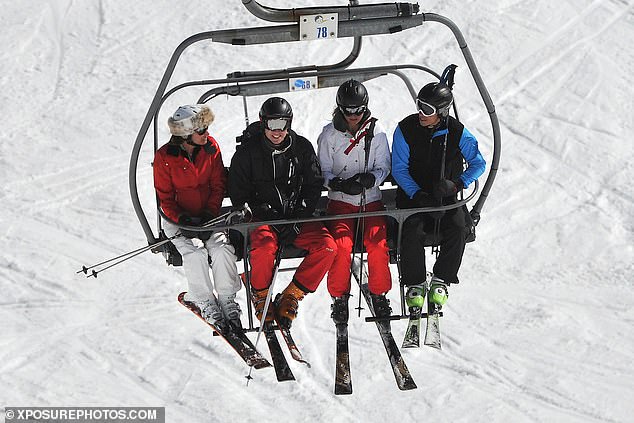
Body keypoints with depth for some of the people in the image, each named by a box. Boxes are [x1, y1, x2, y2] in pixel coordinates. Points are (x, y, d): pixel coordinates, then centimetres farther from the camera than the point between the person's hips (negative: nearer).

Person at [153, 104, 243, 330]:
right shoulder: (164, 157, -12)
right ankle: (205, 302, -10)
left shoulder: (210, 147, -4)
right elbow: (165, 198, -7)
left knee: (222, 247, -23)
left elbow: (218, 185, 2)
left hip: (208, 215, 2)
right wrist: (182, 220, -21)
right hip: (178, 218, -2)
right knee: (194, 254, -26)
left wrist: (209, 214, -12)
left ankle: (227, 299, -12)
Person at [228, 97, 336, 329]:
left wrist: (298, 219, -9)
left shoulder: (302, 147, 4)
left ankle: (291, 296, -9)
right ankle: (261, 296, -4)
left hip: (298, 217, 3)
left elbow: (314, 185, 4)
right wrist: (263, 212, -15)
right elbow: (238, 194, -1)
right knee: (264, 248, -35)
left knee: (327, 247, -22)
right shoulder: (247, 152, -2)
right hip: (262, 218, -3)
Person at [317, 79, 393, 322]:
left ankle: (379, 294, 1)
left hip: (371, 200, 1)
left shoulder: (376, 133, 5)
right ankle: (339, 297, -5)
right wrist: (340, 184, -18)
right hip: (340, 201, -1)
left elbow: (384, 166, 7)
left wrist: (371, 178, -16)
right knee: (342, 245, -25)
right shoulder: (329, 134, 3)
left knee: (378, 245, -21)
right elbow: (323, 172, 2)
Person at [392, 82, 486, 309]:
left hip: (446, 197, 1)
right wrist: (417, 194, -20)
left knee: (457, 229, -26)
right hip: (413, 195, -1)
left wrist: (456, 184, -17)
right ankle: (415, 284, -11)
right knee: (412, 230, -28)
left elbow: (478, 163, 0)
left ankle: (441, 280, -10)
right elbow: (399, 169, -6)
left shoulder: (457, 132, -7)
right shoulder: (406, 129, -9)